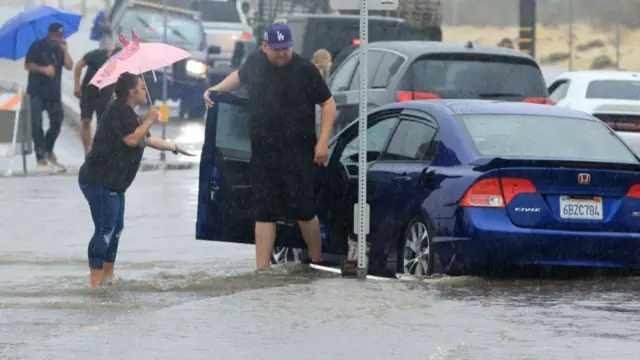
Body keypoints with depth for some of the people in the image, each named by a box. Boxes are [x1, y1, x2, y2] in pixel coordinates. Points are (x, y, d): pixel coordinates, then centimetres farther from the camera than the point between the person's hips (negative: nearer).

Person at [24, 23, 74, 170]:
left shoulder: (59, 49, 8)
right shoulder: (37, 47, -3)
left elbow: (69, 66, -2)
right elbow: (28, 65, -8)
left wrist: (65, 50, -10)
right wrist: (43, 69, -20)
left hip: (54, 92, 4)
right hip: (37, 91, -4)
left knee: (57, 121, 4)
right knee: (37, 123, -6)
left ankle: (48, 149, 26)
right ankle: (41, 156, -4)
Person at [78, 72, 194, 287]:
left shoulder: (127, 113, 20)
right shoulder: (118, 112, -14)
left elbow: (147, 140, 31)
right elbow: (132, 139, -25)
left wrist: (175, 148, 36)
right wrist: (149, 120, -13)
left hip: (111, 183, 11)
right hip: (100, 181, -11)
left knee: (116, 229, 17)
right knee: (105, 230, -13)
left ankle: (108, 275, 26)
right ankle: (95, 282, -14)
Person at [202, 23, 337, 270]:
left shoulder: (304, 70, -9)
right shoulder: (255, 62, 5)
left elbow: (328, 103, -4)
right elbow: (240, 76, 28)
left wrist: (323, 142, -10)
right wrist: (215, 89, 13)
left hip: (297, 154, -4)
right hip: (263, 152, 4)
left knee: (302, 209, -2)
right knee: (264, 212, 5)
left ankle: (317, 264, 15)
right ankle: (262, 269, 6)